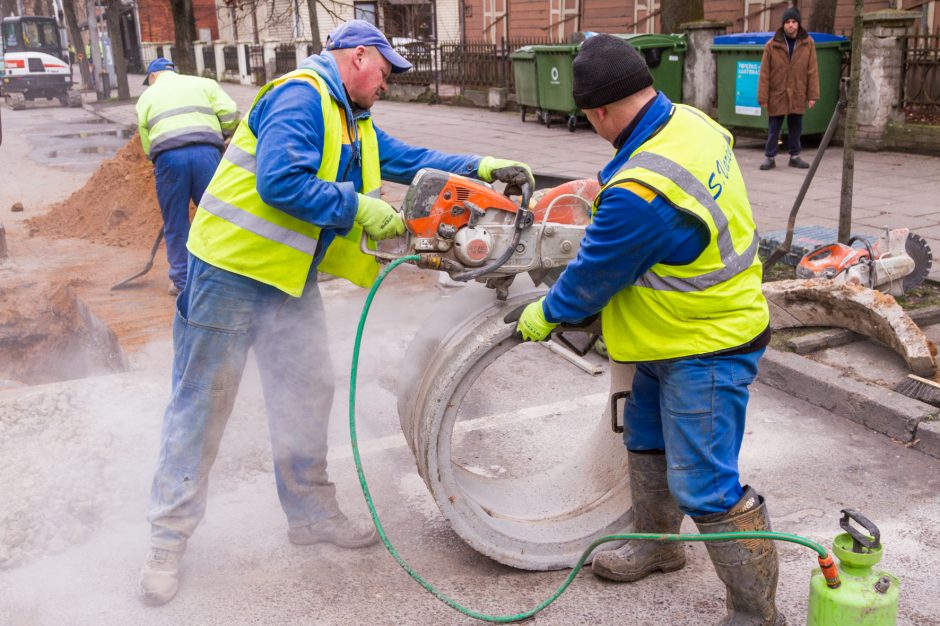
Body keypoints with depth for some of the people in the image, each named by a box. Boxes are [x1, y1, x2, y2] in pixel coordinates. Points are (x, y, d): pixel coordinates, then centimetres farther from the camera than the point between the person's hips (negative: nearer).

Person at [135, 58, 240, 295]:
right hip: (206, 152, 0)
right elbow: (231, 114, 5)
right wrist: (218, 137, 20)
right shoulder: (202, 83, 19)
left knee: (175, 224, 10)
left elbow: (147, 143, 15)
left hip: (168, 157, 0)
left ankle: (182, 281, 14)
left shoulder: (146, 97, 22)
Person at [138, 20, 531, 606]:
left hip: (291, 277, 9)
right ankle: (169, 538, 14)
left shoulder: (355, 123, 14)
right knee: (202, 402, 1)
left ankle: (312, 513, 27)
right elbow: (279, 181, -28)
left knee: (309, 392, 11)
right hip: (233, 267, -9)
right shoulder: (302, 96, -17)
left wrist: (481, 167, 6)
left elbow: (409, 158, 16)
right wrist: (359, 209, -21)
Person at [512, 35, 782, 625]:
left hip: (706, 350, -10)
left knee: (706, 487, -3)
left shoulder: (639, 194, -34)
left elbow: (593, 277, -17)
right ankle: (659, 545, 46)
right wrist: (610, 209, 12)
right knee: (647, 441, 25)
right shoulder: (691, 121, -5)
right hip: (672, 337, 10)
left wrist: (545, 314, 0)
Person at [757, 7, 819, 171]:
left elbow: (812, 70, 0)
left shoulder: (808, 43, -1)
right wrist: (763, 98, -8)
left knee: (796, 128, 11)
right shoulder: (772, 45, -6)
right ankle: (769, 157, 14)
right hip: (777, 95, -2)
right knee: (774, 128, 4)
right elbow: (764, 73, -5)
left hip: (797, 95, 2)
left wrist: (812, 95, -4)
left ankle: (795, 156, 23)